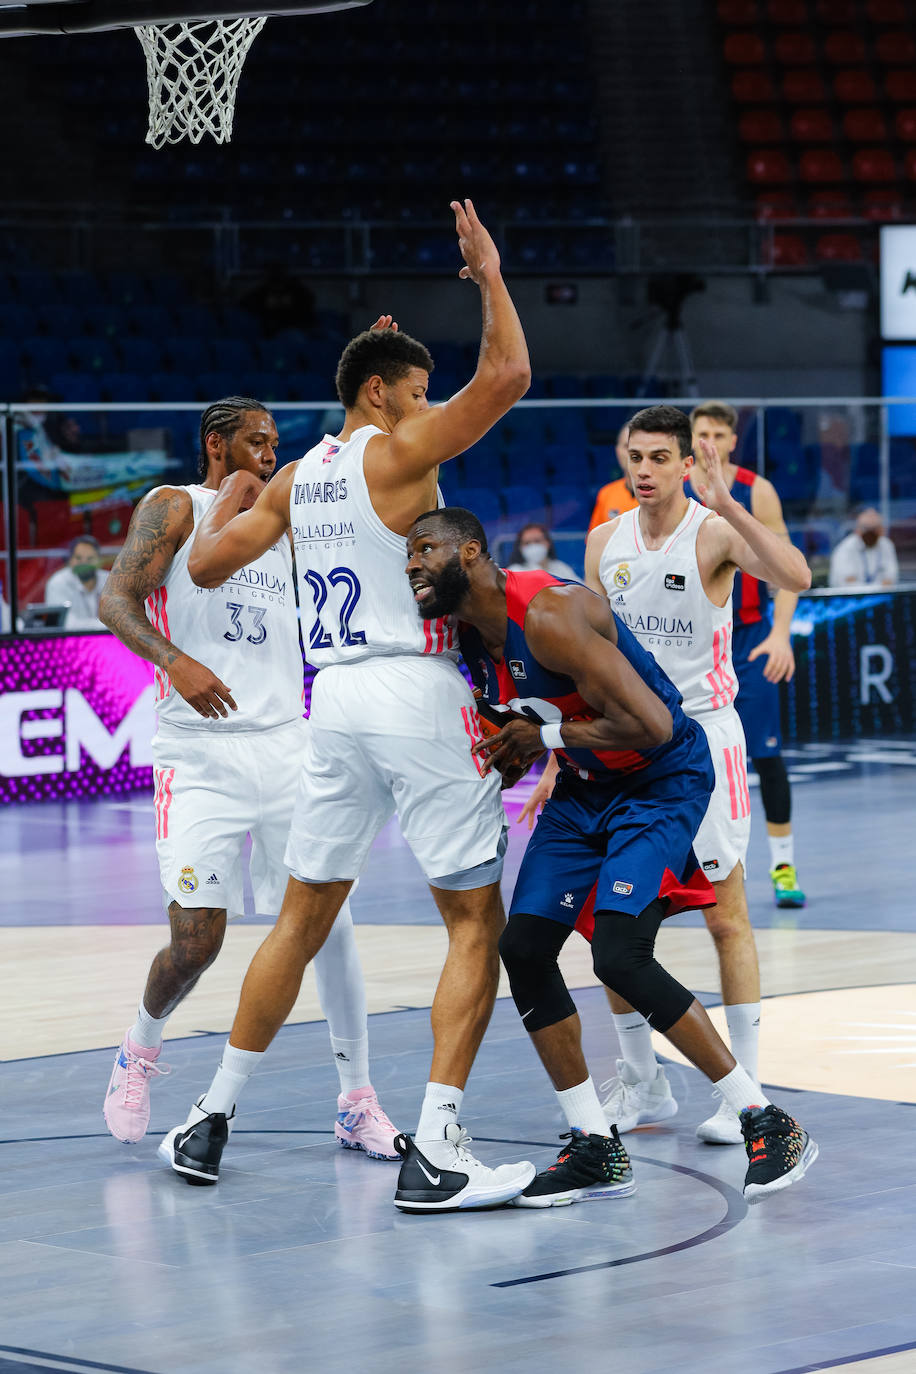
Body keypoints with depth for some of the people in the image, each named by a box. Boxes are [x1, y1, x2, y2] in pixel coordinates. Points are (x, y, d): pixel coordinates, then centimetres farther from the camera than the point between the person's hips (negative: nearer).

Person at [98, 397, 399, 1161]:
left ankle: (358, 1103, 5)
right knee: (196, 939, -8)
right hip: (201, 754, -4)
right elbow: (117, 600, -9)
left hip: (285, 747, 5)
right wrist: (175, 661, -27)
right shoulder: (173, 509, 1)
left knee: (330, 921, -3)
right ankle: (140, 1052, 22)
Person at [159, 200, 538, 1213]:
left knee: (304, 916, 18)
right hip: (417, 690, -7)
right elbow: (508, 375, -15)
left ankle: (211, 1122, 21)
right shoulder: (396, 449, -6)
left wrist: (226, 501, 37)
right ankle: (434, 1155, -11)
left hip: (334, 699, 7)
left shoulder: (296, 476, 13)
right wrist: (490, 277, -1)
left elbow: (207, 566, 17)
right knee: (475, 923, -2)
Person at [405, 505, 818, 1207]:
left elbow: (651, 726, -32)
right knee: (524, 948, -1)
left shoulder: (550, 615, -27)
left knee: (620, 954, -22)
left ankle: (771, 1125, -12)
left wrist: (546, 737, -21)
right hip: (584, 787, 9)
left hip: (663, 781, -9)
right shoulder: (470, 636, 2)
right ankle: (596, 1149, 9)